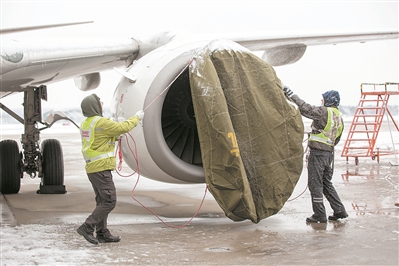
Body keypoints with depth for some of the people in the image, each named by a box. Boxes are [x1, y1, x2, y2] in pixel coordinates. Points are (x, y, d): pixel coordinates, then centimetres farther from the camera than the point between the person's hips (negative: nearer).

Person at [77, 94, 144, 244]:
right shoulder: (101, 122, -15)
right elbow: (122, 127, -11)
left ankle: (102, 233, 18)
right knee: (109, 201, -7)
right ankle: (87, 227, -11)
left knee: (102, 201, 15)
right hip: (101, 168, -10)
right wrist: (137, 118, 4)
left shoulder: (85, 124, 13)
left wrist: (117, 135, 14)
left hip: (92, 167, 10)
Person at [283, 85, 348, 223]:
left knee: (315, 184, -1)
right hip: (329, 153, 9)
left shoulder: (324, 112, -12)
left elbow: (305, 108, -19)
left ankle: (319, 215, 2)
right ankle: (339, 210, 18)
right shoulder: (339, 117, 14)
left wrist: (289, 93, -15)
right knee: (326, 183, 19)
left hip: (317, 153, -9)